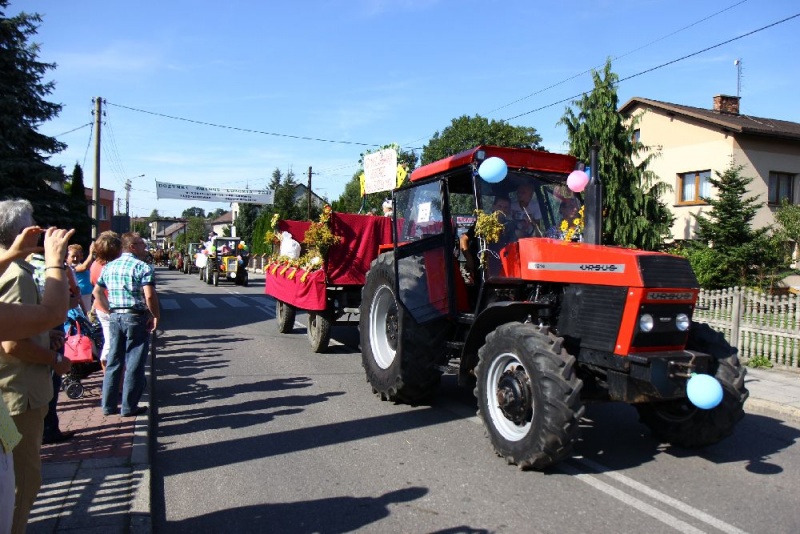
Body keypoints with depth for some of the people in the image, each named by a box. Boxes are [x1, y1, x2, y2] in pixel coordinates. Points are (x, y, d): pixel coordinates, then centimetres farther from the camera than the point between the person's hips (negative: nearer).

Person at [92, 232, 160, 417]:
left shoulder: (109, 267, 11)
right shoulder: (143, 267, -11)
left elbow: (97, 292, 16)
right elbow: (149, 296, -21)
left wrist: (109, 310, 18)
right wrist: (156, 315, -10)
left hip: (114, 318, 6)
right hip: (136, 318, -6)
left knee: (113, 362, 15)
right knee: (134, 364, 3)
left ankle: (108, 405, 21)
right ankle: (129, 407, 9)